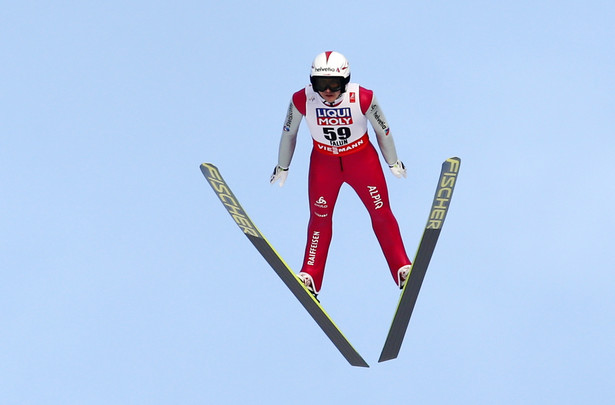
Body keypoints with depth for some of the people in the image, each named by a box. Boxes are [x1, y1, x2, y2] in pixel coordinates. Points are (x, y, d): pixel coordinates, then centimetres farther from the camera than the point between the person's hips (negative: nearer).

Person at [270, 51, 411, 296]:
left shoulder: (363, 99, -26)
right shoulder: (302, 100, -24)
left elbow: (382, 130, -7)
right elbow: (289, 133, -3)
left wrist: (393, 163, 7)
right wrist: (282, 167, 9)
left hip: (362, 159, -1)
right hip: (324, 162, 1)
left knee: (382, 214, 2)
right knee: (319, 218, 4)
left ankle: (403, 270, 13)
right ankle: (309, 278, 14)